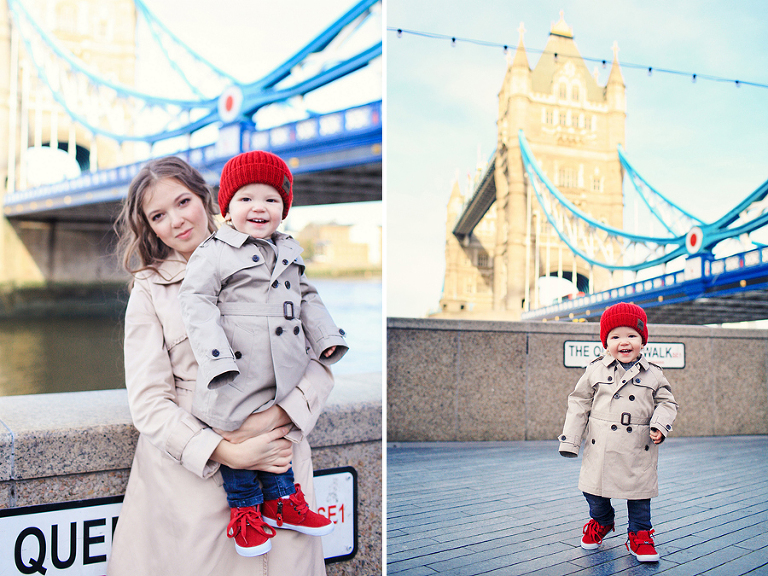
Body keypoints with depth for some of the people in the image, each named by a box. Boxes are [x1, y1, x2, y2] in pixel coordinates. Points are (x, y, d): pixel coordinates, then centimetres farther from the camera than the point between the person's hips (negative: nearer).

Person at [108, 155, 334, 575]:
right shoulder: (150, 291, 4)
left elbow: (318, 365, 2)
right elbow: (148, 403, -3)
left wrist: (275, 416, -16)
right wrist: (226, 453, -16)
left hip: (279, 463, 1)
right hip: (189, 471, -1)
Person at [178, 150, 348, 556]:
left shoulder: (290, 251, 15)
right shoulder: (214, 252, -6)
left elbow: (306, 298, 22)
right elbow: (196, 300, -11)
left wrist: (325, 337, 14)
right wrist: (215, 353, -21)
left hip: (286, 376, 6)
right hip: (238, 376, -5)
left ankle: (280, 501, 33)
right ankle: (246, 511, 23)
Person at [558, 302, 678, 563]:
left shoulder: (653, 374, 2)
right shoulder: (596, 370, 0)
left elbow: (666, 402, 9)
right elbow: (579, 403, 4)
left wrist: (660, 425, -12)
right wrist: (570, 440, 1)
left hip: (638, 453, 0)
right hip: (600, 450, 0)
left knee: (639, 497, 7)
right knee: (595, 492, 12)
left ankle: (639, 536, 28)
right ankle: (600, 523, 40)